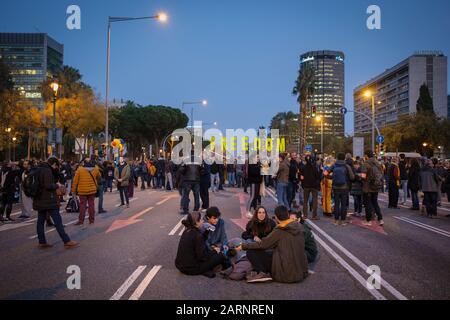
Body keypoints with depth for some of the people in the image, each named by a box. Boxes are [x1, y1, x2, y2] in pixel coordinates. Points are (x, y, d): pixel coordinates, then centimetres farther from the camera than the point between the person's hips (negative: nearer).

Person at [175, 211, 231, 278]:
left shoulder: (187, 231, 5)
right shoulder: (198, 235, -22)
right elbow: (202, 256, -19)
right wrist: (214, 252, -3)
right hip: (191, 268, -9)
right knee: (220, 256, -6)